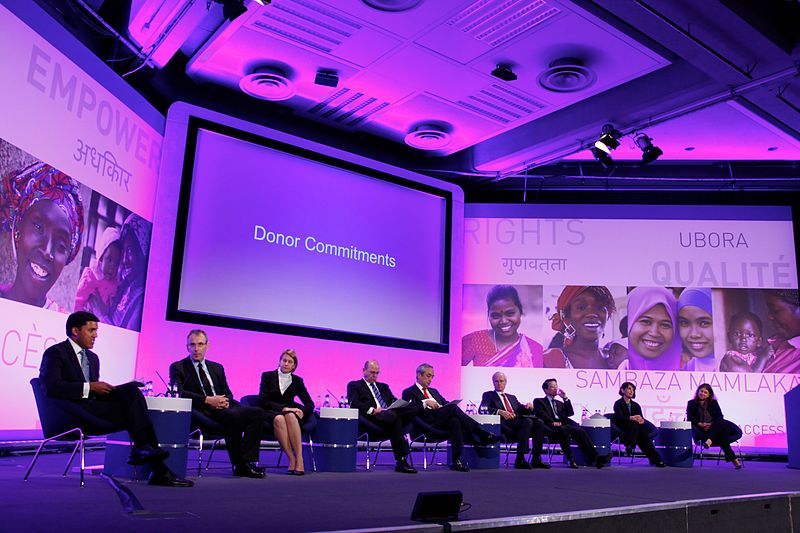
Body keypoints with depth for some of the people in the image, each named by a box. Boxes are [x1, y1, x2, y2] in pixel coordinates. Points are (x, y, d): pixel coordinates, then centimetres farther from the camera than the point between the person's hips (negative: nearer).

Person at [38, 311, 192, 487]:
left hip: (91, 404, 7)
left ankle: (144, 448, -26)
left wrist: (104, 389, 0)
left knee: (131, 390, -21)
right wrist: (89, 387, -18)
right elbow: (52, 387, -17)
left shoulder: (93, 357, 24)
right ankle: (158, 469, -25)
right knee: (134, 412, -24)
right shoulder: (54, 353, 0)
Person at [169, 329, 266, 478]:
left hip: (223, 409, 6)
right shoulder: (177, 367, 8)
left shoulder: (217, 368, 24)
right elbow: (178, 393, -8)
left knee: (257, 413, -20)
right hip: (201, 413, -6)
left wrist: (226, 401, -7)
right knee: (233, 416, -35)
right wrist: (207, 400, -19)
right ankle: (238, 465, -20)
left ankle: (248, 461, -21)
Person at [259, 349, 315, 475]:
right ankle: (292, 459, -37)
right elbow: (263, 401, -6)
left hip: (291, 413, 2)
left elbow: (310, 404, 8)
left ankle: (299, 459, -40)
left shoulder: (297, 381, 13)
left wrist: (302, 412, -15)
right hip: (270, 414, -2)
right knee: (279, 419, -37)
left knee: (290, 416, -35)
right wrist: (283, 408, -19)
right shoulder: (267, 376, 6)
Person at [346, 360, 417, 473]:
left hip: (390, 414, 6)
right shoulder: (354, 385, 17)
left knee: (413, 409, -25)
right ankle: (402, 460, -33)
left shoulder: (383, 386, 35)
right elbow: (353, 403, -1)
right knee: (394, 416, -39)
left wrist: (396, 405, -5)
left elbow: (393, 400, 22)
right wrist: (372, 410, -16)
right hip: (373, 418, -6)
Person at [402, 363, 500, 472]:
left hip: (442, 420, 6)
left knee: (455, 421, -33)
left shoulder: (434, 391, 33)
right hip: (428, 421, -6)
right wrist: (425, 403, -18)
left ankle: (456, 461, -38)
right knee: (453, 407, -29)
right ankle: (483, 435, -29)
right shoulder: (409, 392, 12)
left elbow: (446, 404, 24)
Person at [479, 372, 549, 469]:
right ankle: (520, 460, -32)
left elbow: (524, 410, 24)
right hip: (504, 425, -6)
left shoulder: (512, 397, 31)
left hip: (518, 423, 6)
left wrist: (530, 406, -1)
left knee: (539, 423, -22)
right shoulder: (488, 395, 14)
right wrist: (500, 411, -21)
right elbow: (483, 409, -5)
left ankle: (536, 459, -20)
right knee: (527, 421, -32)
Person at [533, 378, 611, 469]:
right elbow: (540, 414, -4)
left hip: (563, 425, 6)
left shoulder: (559, 403, 33)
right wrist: (552, 422, -18)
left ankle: (596, 458, -29)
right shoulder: (539, 401, 15)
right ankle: (570, 460, -34)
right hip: (550, 427, -5)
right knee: (562, 430, -38)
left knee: (580, 431, -22)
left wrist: (565, 398, 10)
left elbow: (570, 413, 18)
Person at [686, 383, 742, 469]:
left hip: (713, 428, 2)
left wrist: (711, 424, -16)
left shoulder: (714, 403, 18)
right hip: (700, 430, -2)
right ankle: (733, 459, -41)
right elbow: (690, 418, 1)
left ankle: (709, 440, -59)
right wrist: (701, 424, -17)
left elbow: (720, 417, 4)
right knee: (720, 435, -34)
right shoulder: (691, 403, 13)